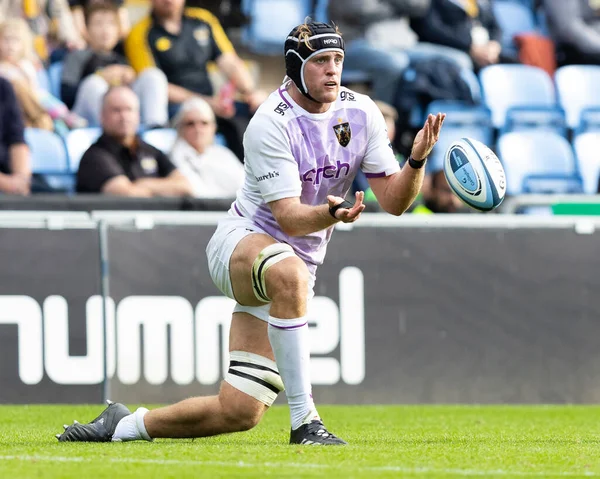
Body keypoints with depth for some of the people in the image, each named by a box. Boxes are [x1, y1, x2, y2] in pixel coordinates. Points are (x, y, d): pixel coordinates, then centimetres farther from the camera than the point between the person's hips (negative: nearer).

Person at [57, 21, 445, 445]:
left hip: (301, 264, 6)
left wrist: (417, 160, -20)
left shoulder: (361, 112, -1)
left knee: (238, 414, 0)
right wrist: (332, 213, -43)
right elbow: (288, 218, -23)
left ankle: (122, 426, 24)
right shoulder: (272, 123, -18)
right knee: (288, 274, -45)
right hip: (242, 240, -6)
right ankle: (304, 420, -38)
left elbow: (394, 201, -1)